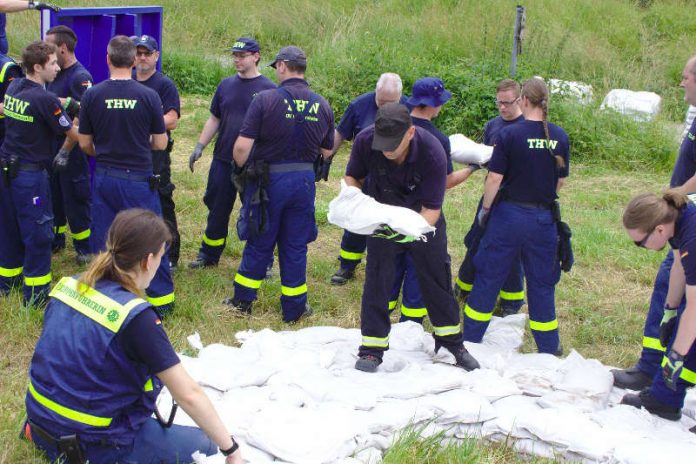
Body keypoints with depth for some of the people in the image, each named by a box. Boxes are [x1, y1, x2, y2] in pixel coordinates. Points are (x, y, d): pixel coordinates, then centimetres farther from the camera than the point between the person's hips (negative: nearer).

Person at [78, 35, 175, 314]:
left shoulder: (92, 95, -5)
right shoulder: (148, 96, -9)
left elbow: (84, 144, 3)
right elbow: (160, 143, -2)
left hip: (104, 178, 2)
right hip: (138, 178, -2)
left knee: (102, 241, 12)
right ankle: (160, 298, 16)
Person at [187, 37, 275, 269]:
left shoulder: (268, 89, -4)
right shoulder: (226, 85, 9)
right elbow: (214, 119, 16)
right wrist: (199, 146, 8)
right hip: (223, 160, 4)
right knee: (217, 209, 12)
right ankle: (209, 255, 26)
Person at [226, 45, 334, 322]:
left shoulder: (265, 99, -14)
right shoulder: (322, 105, -1)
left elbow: (242, 146, -17)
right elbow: (326, 152, 7)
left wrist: (241, 168, 2)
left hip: (269, 179, -2)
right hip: (304, 181, 3)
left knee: (259, 243, 13)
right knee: (295, 247, 13)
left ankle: (243, 301, 26)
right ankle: (294, 308, 23)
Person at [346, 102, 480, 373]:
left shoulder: (432, 152, -33)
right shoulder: (365, 141, -27)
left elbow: (432, 209, -28)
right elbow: (352, 177, -7)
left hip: (423, 221, -1)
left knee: (437, 280, 10)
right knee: (376, 281, -3)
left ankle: (452, 341, 28)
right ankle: (372, 349, 9)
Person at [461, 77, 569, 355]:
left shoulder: (510, 134, -12)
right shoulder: (560, 137, 0)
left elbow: (495, 178, -13)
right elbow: (561, 181, 8)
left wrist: (485, 209, 1)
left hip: (509, 215, -3)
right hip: (544, 218, 3)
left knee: (489, 277, 9)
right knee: (542, 282, 14)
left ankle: (470, 339, 18)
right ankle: (548, 347, 23)